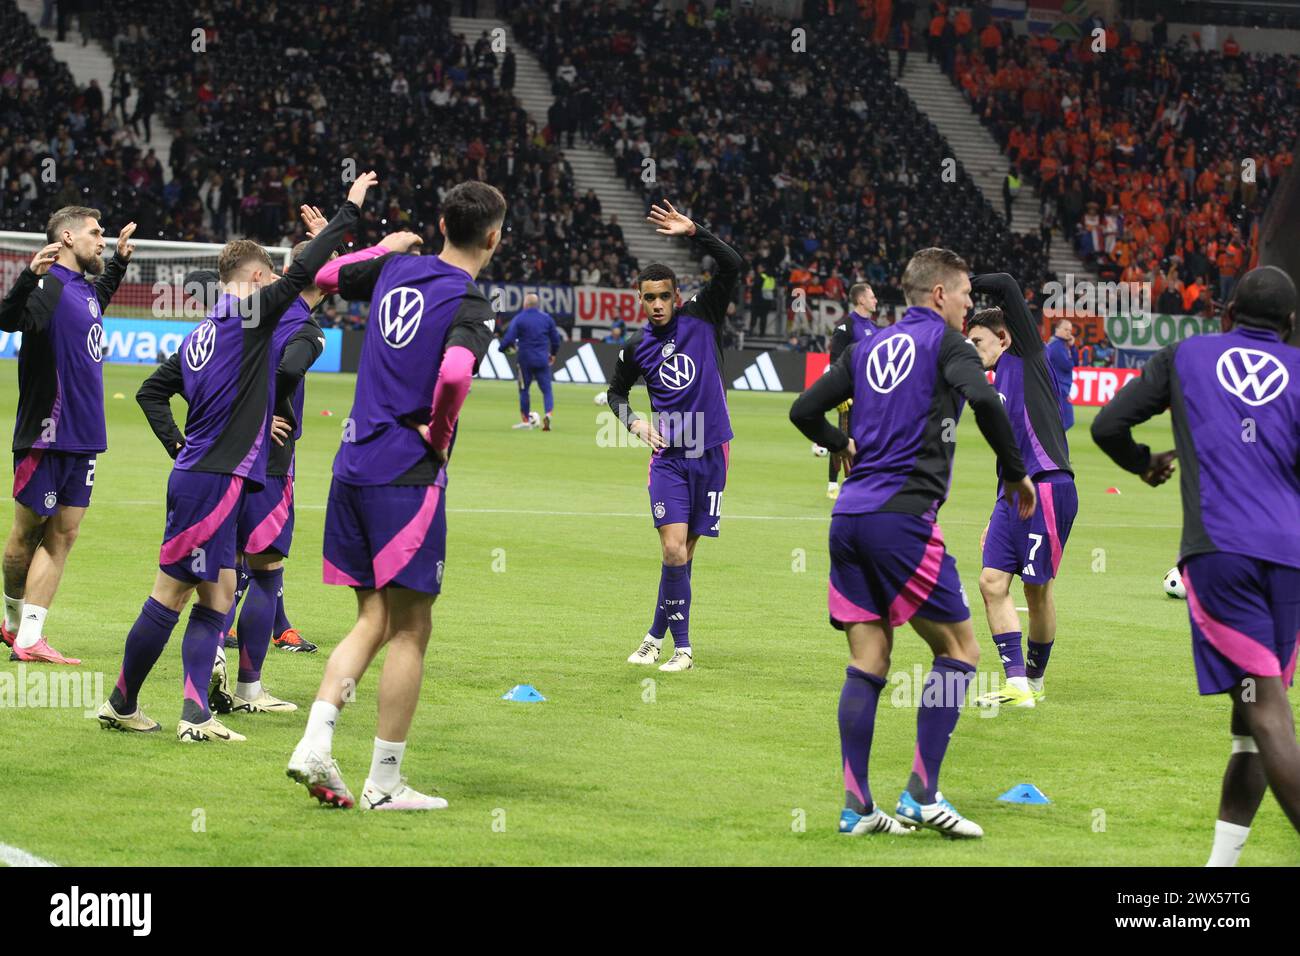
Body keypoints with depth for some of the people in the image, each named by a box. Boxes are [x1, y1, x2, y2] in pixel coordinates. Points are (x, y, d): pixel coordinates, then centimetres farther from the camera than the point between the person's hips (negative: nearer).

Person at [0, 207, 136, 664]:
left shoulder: (85, 287, 14)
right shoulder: (49, 285, -13)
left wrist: (119, 261, 38)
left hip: (84, 438, 8)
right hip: (47, 434, -8)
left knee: (63, 534, 5)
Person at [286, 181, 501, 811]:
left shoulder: (397, 269, 9)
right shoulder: (469, 304, -12)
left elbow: (325, 276, 27)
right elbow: (454, 373, -31)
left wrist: (387, 245, 40)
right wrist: (439, 434, -13)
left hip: (355, 466, 7)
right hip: (409, 473, -7)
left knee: (374, 620, 14)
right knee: (410, 628, 3)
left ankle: (315, 744, -1)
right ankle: (385, 782, 6)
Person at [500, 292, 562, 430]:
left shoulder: (519, 319, -6)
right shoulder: (547, 318, 6)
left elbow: (509, 339, -11)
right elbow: (555, 338, 11)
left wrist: (502, 348, 9)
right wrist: (553, 354, 27)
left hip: (525, 360, -2)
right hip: (542, 360, 2)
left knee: (524, 389, 12)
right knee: (546, 390, 4)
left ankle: (525, 420, 16)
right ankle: (548, 414, -20)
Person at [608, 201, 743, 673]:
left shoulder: (702, 316, 0)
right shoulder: (637, 347, 4)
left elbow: (732, 265, -11)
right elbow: (615, 392, 20)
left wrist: (694, 231, -20)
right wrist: (635, 422, 1)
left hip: (711, 452, 0)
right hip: (669, 454, 0)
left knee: (685, 551, 6)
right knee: (673, 548, -14)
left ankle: (658, 633, 21)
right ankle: (681, 646, -7)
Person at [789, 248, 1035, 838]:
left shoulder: (868, 349, 19)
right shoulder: (943, 340, 0)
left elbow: (804, 411, 19)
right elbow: (984, 400, -18)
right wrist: (1014, 473, -7)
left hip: (849, 518, 7)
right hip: (903, 517, -7)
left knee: (868, 662, 8)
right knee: (958, 648, 3)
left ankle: (856, 806, 4)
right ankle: (922, 793, -5)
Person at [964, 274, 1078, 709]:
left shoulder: (1027, 360, 0)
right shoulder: (998, 387, 22)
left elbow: (1006, 285, -11)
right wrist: (996, 518, 24)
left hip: (1048, 489, -8)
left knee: (1037, 589, 1)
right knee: (992, 581, -3)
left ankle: (1035, 679, 15)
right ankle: (1017, 683, -2)